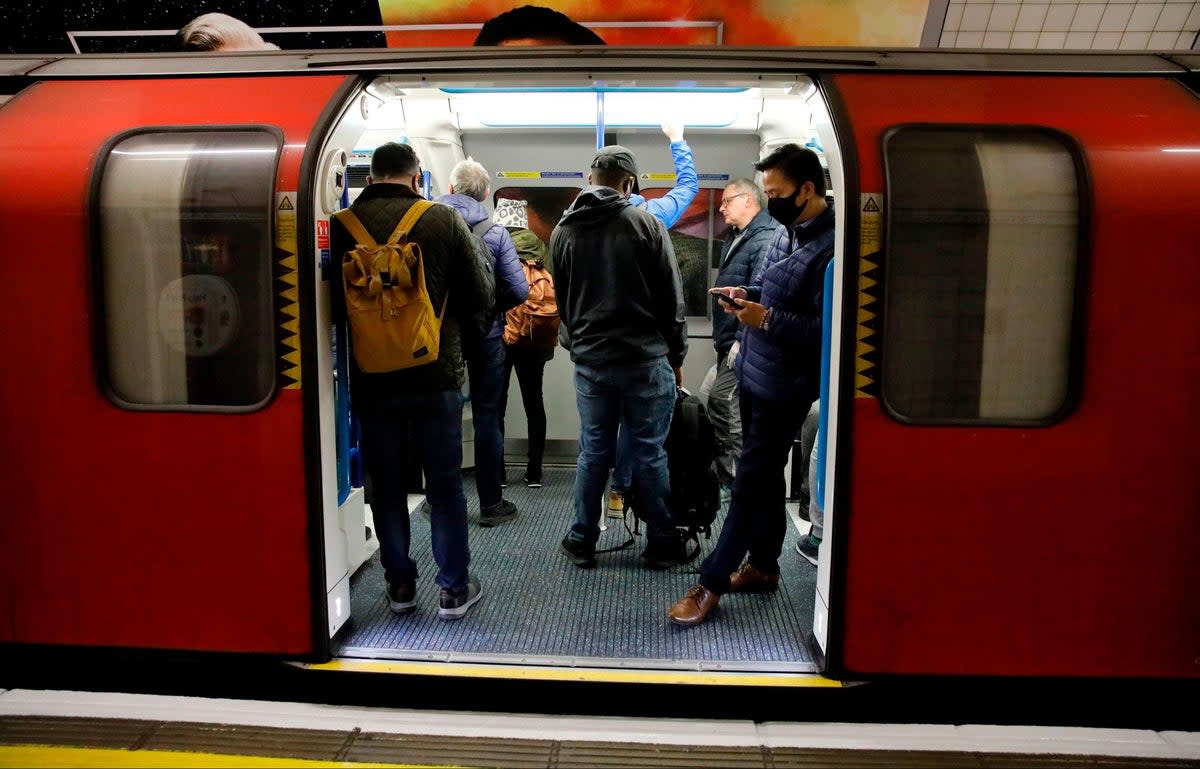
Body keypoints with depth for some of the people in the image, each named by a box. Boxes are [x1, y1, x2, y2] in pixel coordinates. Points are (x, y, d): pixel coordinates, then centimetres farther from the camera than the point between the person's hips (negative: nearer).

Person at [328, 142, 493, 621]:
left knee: (386, 485, 15)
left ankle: (399, 585, 24)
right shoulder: (444, 221, -8)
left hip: (371, 378, 1)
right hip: (437, 376, -1)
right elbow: (480, 298, -4)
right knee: (445, 484, 11)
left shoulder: (342, 225, -6)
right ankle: (454, 589, 18)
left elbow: (333, 305, 2)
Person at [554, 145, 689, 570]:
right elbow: (672, 298, -4)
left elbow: (562, 302, 13)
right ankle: (661, 543, 17)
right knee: (649, 453, 6)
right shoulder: (646, 224, -7)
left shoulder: (563, 231, 5)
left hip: (590, 361, 3)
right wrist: (676, 357, 6)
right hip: (646, 359, -3)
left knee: (593, 452, 12)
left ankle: (582, 542, 21)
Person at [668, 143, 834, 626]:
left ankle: (711, 583, 9)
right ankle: (762, 565, 34)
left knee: (750, 482, -1)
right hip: (754, 372, 9)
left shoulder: (830, 247, -21)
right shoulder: (785, 231, 8)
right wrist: (746, 295, 4)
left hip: (784, 385, -9)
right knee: (765, 476, 19)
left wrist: (768, 319, -25)